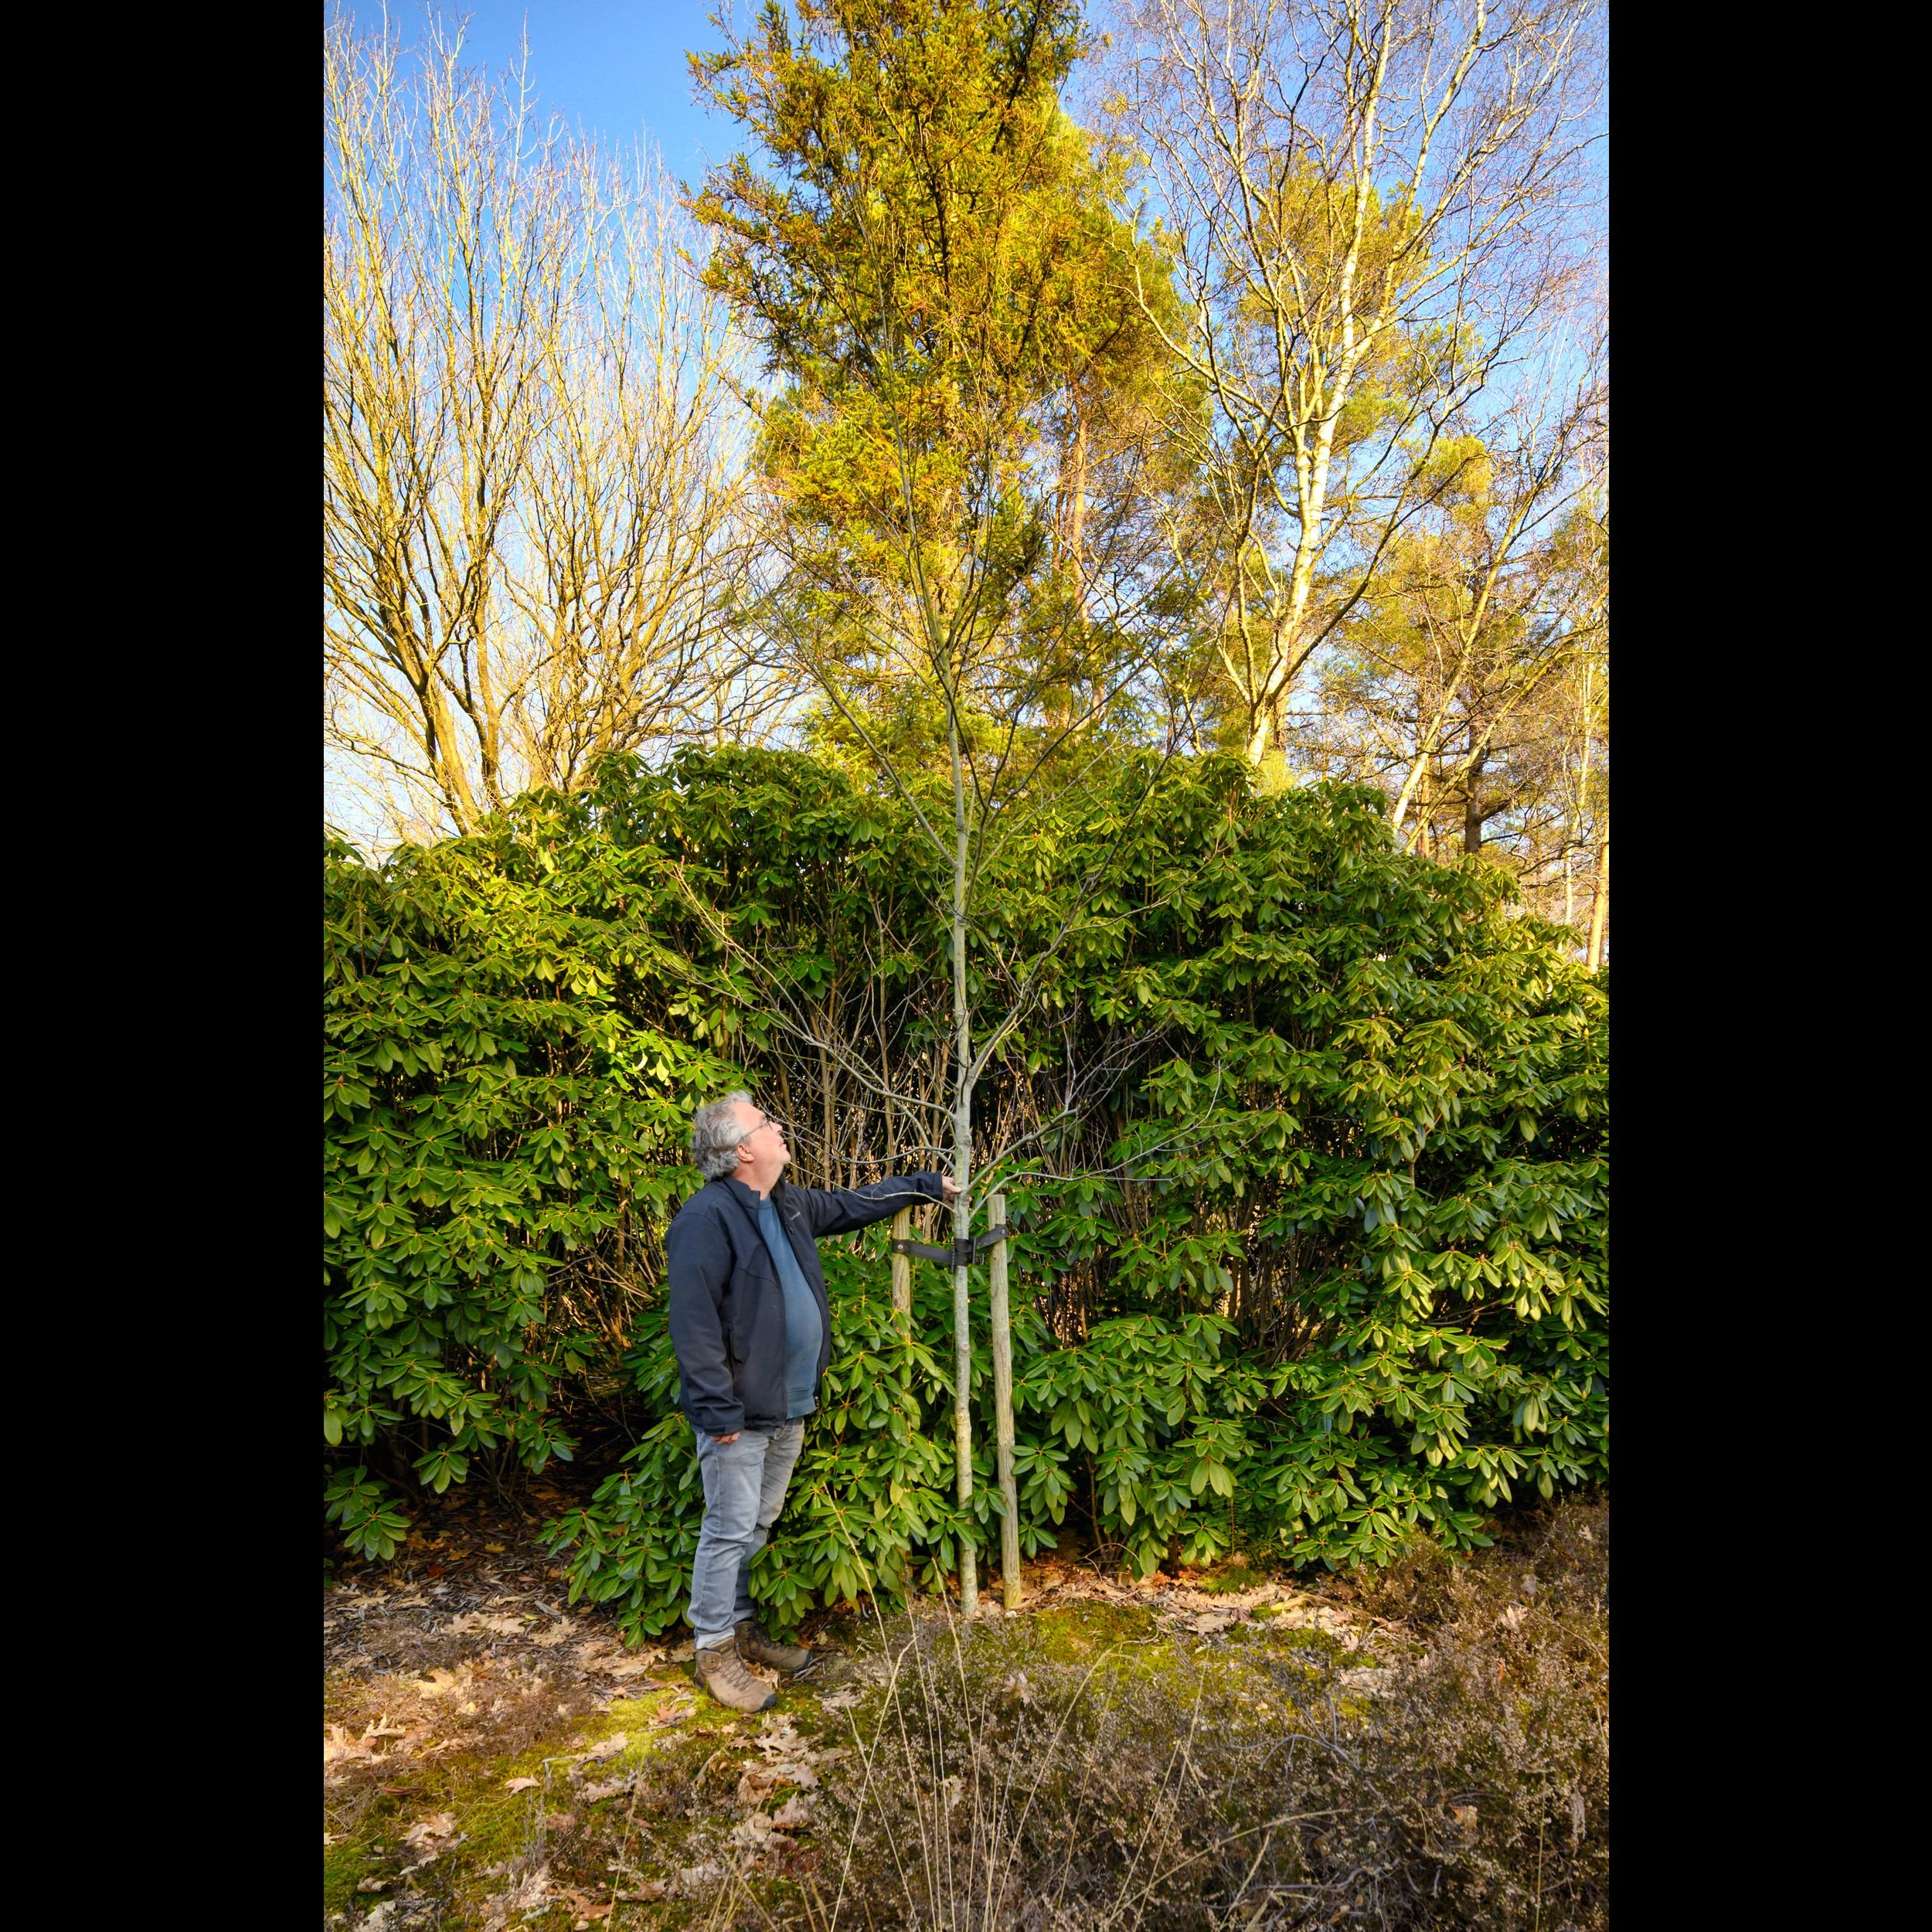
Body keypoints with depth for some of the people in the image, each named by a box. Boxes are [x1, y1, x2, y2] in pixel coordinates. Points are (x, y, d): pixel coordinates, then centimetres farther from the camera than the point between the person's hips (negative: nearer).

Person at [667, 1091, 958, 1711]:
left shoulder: (789, 1205, 9)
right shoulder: (707, 1218, -20)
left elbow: (853, 1204, 24)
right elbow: (693, 1322, -22)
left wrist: (926, 1186, 27)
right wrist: (718, 1408, -23)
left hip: (788, 1405, 9)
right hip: (740, 1412, -9)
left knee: (759, 1523, 20)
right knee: (730, 1530, 3)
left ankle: (743, 1626, 36)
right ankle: (715, 1651, 19)